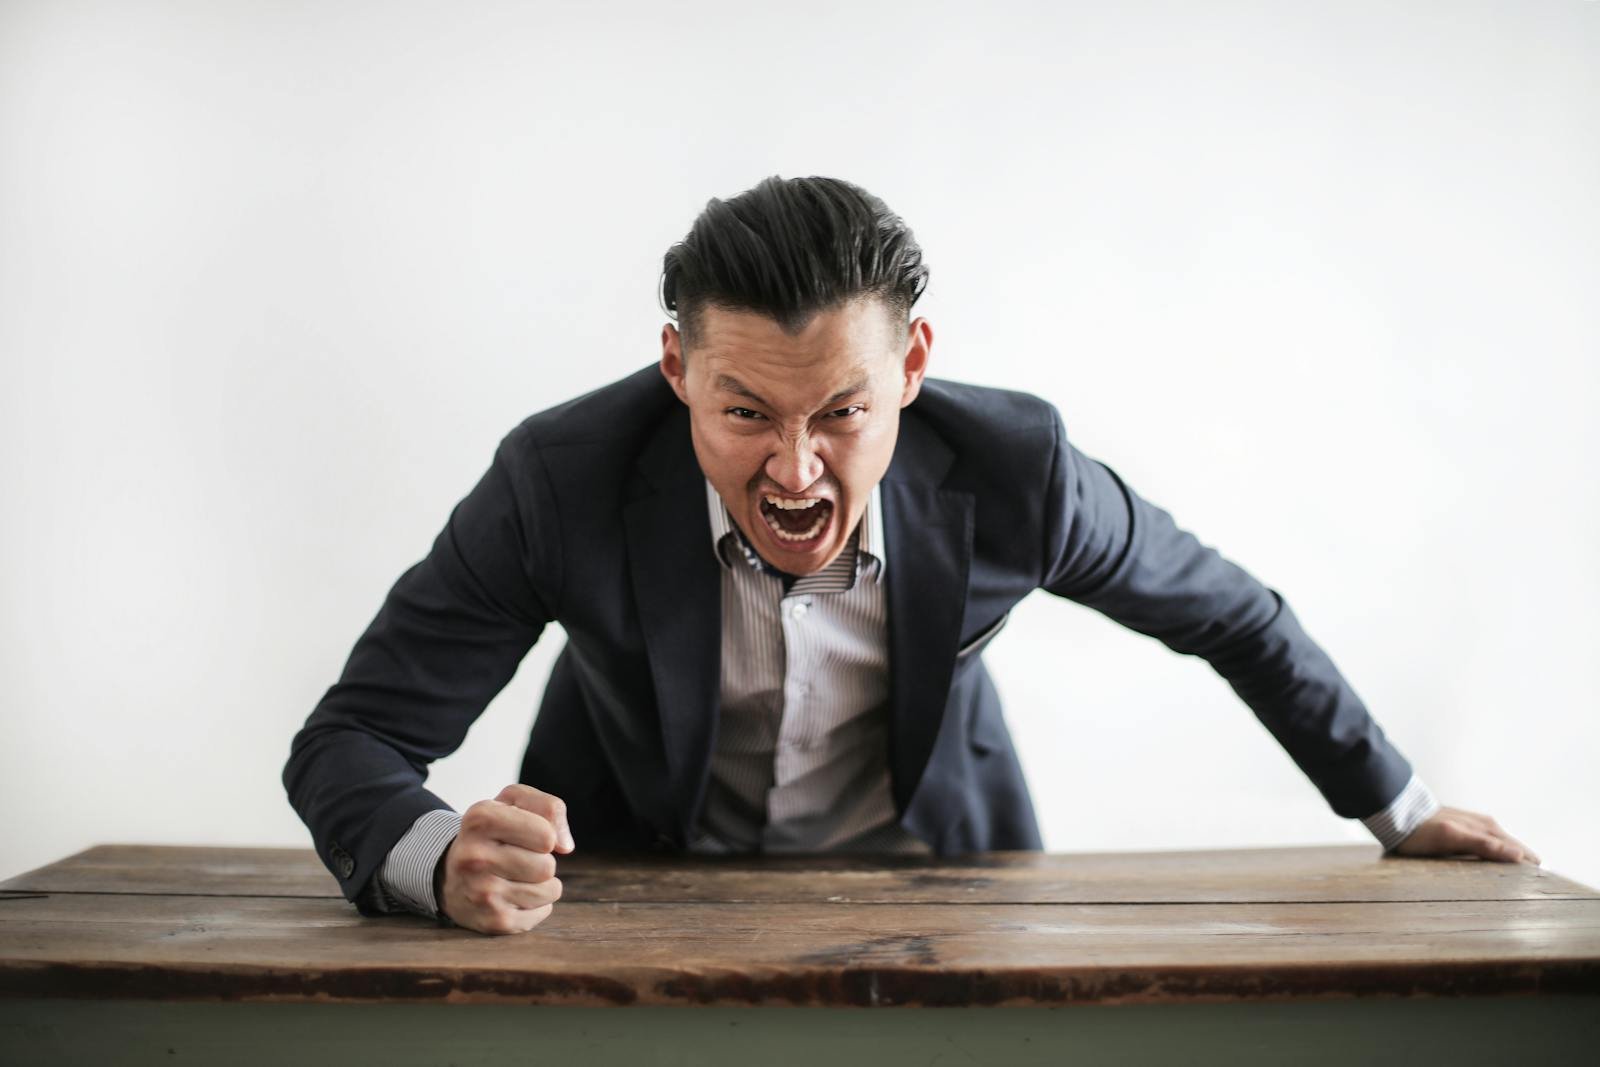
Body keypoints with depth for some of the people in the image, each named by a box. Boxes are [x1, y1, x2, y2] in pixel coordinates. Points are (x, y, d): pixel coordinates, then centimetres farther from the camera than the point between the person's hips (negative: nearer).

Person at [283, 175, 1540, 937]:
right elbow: (347, 743, -20)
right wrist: (445, 861, -44)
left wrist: (1397, 805, 8)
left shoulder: (1012, 470, -24)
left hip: (924, 866, 1)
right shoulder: (562, 481, -27)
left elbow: (1225, 609, -4)